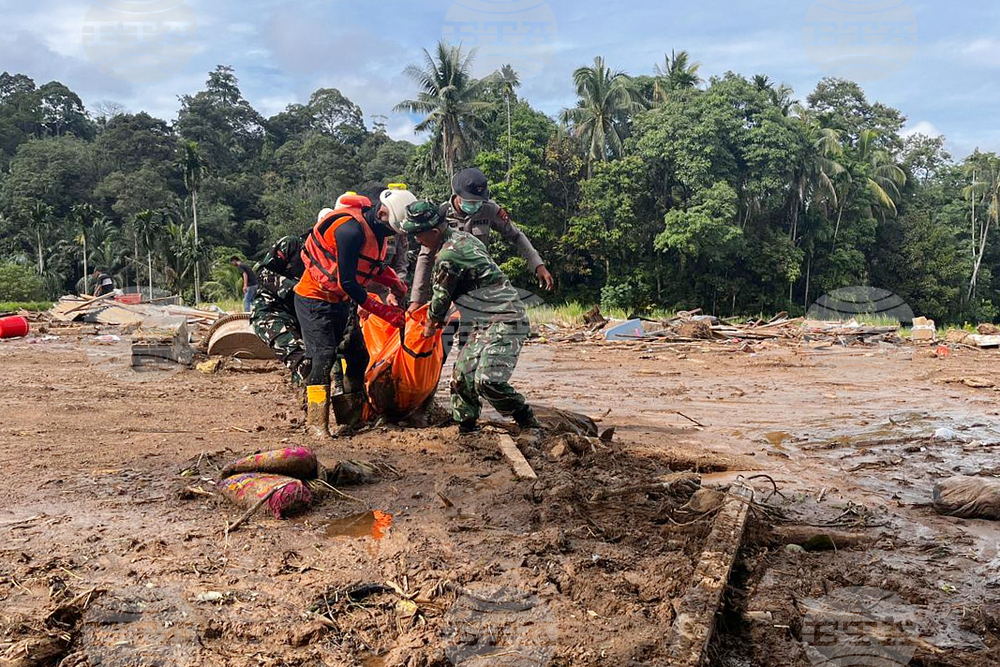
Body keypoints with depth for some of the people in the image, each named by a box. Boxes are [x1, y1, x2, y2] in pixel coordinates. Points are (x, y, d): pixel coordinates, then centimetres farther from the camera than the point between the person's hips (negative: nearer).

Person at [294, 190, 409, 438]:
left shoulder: (376, 229, 0)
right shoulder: (351, 229, -29)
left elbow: (376, 265, 16)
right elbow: (347, 282, -28)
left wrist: (398, 285, -4)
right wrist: (385, 311, -25)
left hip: (341, 301, 9)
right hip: (314, 300, -9)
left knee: (358, 356, 5)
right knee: (325, 356, -16)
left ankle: (349, 419, 14)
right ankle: (316, 423, -7)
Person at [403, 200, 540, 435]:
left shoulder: (449, 255, -18)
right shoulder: (460, 237, 12)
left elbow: (441, 297, -5)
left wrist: (431, 325, 14)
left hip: (505, 323, -11)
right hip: (488, 323, 11)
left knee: (487, 381, -20)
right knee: (463, 374, 6)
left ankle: (528, 422, -2)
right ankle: (466, 426, 18)